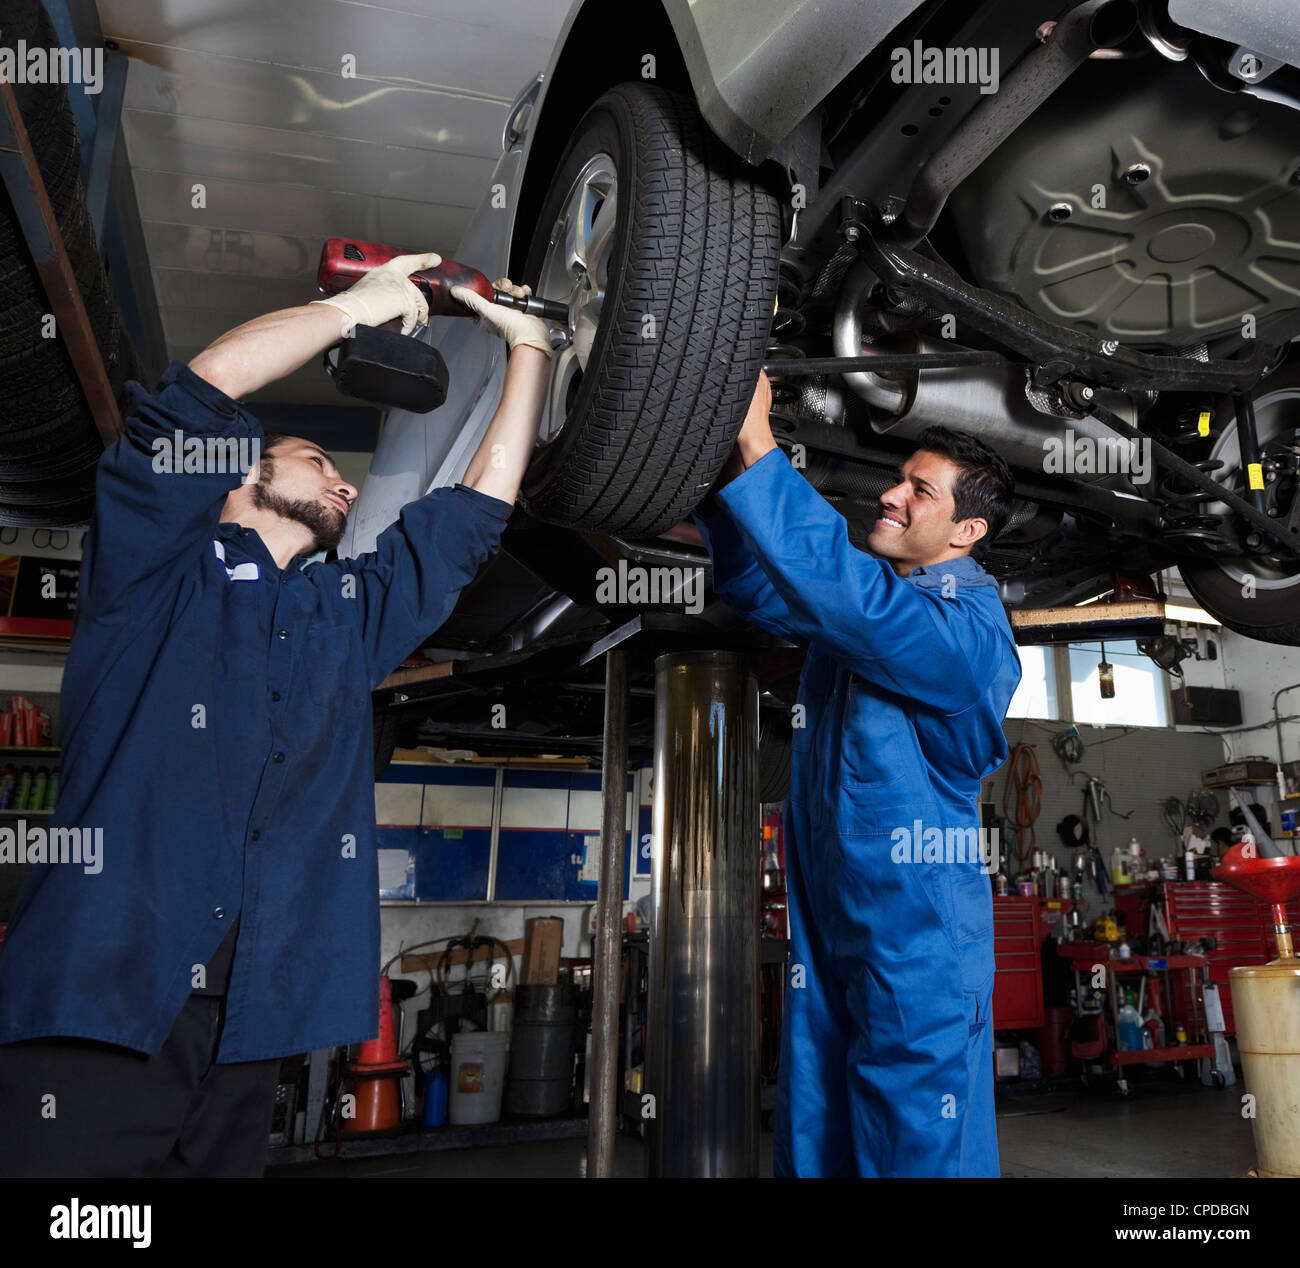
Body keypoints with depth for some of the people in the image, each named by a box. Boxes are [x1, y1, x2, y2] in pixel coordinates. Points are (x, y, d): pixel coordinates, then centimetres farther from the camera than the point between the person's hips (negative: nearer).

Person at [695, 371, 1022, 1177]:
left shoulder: (969, 628, -16)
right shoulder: (874, 598, 10)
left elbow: (842, 590, -32)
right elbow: (761, 586, 15)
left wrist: (758, 450, -28)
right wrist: (724, 461, 0)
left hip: (916, 940, -8)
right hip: (827, 928, 8)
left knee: (918, 1147, 5)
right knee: (815, 1138, 17)